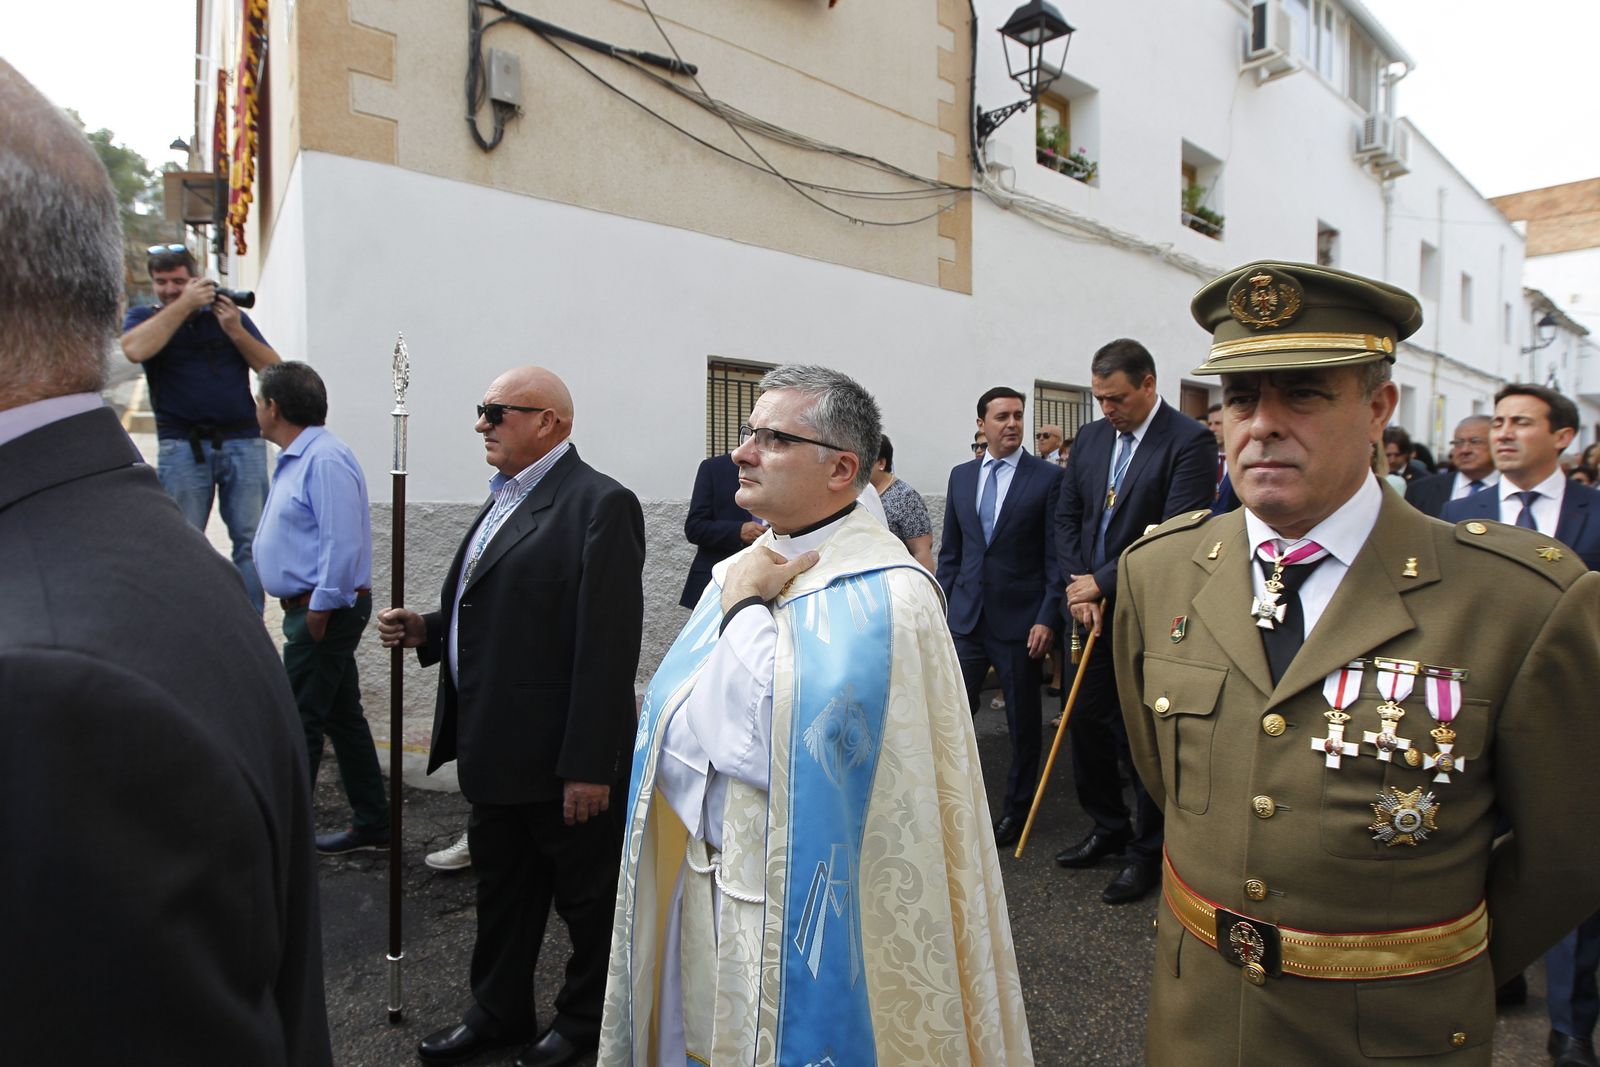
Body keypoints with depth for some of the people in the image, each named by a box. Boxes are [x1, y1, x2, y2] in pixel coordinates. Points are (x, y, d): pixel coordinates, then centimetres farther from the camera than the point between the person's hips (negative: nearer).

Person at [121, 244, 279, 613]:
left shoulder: (232, 315, 15)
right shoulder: (144, 317, 10)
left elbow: (273, 368, 6)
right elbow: (136, 350, -14)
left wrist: (236, 331, -7)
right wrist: (184, 306, -8)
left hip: (244, 443, 1)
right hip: (183, 446, -1)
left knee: (251, 541, -1)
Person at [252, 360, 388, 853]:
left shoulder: (324, 460, -18)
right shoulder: (297, 457, 15)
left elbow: (343, 543, -25)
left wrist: (321, 607, -21)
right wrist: (316, 608, 17)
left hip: (323, 612, -11)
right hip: (311, 607, 11)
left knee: (299, 722, -1)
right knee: (342, 716, 15)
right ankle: (372, 824, 25)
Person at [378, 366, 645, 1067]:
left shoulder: (600, 504, -18)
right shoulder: (504, 500, 12)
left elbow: (607, 647, -22)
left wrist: (591, 765, -23)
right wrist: (428, 630, 3)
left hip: (563, 757, -9)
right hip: (496, 749, 9)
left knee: (587, 896, 13)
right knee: (501, 890, 24)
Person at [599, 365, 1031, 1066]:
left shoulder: (886, 593, -19)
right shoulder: (740, 571, 4)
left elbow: (772, 745, -27)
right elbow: (671, 732, 8)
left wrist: (744, 608, -17)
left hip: (803, 910, -7)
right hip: (703, 889, 7)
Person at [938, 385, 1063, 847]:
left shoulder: (1047, 477, -4)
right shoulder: (961, 476, 8)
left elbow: (1056, 556, -6)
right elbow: (950, 551, 11)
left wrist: (1048, 618, -12)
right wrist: (941, 609, 7)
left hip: (1020, 619, -3)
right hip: (966, 617, 3)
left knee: (1023, 719, 11)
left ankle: (1016, 808, 28)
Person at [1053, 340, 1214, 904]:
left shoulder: (1189, 442, -12)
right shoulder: (1091, 438, 8)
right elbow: (1067, 518, 10)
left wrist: (1101, 582, -15)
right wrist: (1080, 587, -3)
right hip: (1094, 607, 6)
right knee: (1085, 721, 13)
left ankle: (1147, 851, 24)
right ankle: (1108, 827, 33)